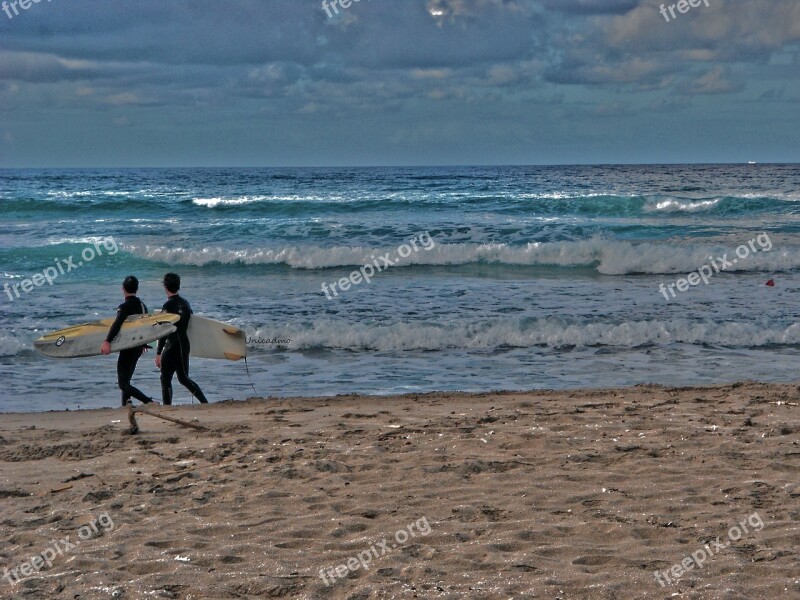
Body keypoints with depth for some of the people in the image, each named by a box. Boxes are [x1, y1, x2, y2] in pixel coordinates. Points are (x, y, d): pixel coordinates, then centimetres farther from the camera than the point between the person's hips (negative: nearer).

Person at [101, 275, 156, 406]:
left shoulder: (125, 307, -14)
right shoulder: (142, 306, 11)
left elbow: (117, 324, -29)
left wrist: (107, 341, -39)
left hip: (128, 348, -8)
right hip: (138, 348, 9)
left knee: (123, 384, -8)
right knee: (126, 380, 20)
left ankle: (148, 402, -23)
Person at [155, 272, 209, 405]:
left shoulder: (168, 306, -14)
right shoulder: (185, 304, 9)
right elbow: (189, 324, 17)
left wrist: (158, 353, -16)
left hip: (172, 346, -7)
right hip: (185, 345, 7)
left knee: (165, 379, 0)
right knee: (183, 378, 16)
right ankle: (204, 402, 8)